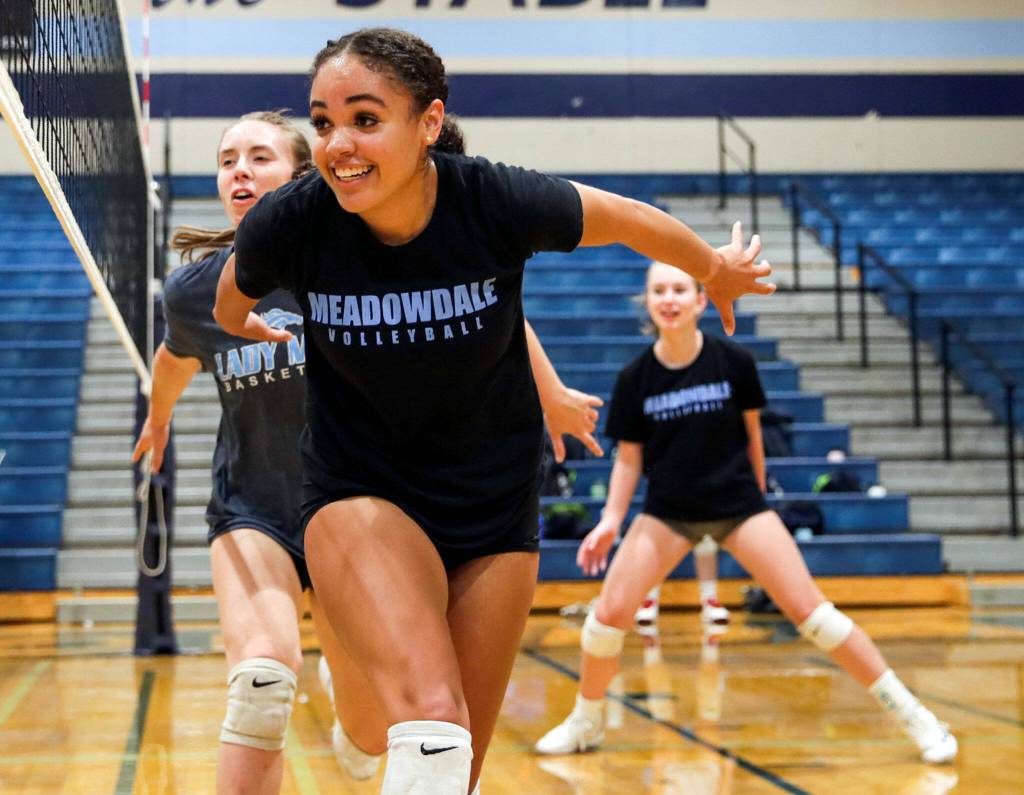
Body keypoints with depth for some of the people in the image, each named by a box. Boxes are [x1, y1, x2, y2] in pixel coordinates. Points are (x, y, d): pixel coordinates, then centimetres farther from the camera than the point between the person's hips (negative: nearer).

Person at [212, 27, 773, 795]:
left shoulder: (498, 202, -21)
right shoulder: (289, 224, -20)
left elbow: (632, 220, -1)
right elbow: (232, 299, 6)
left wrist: (718, 271, 16)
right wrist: (239, 326, 27)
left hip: (495, 511, 1)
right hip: (362, 497, -1)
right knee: (432, 728, -28)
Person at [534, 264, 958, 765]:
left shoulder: (733, 362, -10)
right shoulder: (634, 378, -8)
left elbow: (752, 433, 4)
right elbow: (629, 457, 1)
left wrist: (756, 493, 10)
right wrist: (611, 520, -9)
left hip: (738, 503, -1)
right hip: (667, 510, 1)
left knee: (809, 611, -9)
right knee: (610, 612, -10)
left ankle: (911, 714, 0)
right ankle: (586, 722, 15)